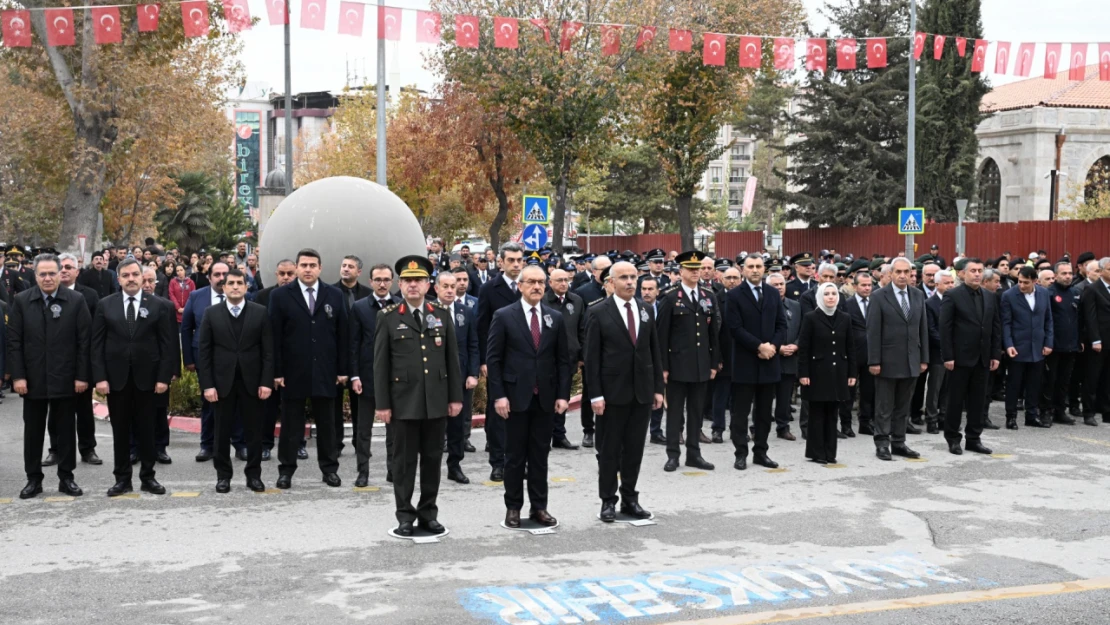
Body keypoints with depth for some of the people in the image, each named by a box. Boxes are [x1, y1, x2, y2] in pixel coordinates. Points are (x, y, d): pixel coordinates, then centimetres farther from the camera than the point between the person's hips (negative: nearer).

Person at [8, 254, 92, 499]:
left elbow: (84, 341, -3)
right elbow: (13, 341, 0)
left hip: (65, 379, -1)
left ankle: (66, 478, 16)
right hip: (32, 378, 1)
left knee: (66, 430, 7)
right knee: (33, 430, 9)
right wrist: (17, 376, -7)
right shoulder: (21, 301, 2)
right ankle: (33, 479, 18)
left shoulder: (76, 301, -1)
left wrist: (82, 375, -8)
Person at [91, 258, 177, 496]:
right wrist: (100, 377, -7)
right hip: (115, 377, 1)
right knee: (120, 430, 7)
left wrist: (164, 377, -9)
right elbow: (97, 344, 1)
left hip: (146, 377, -1)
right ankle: (122, 479, 15)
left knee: (147, 429, 7)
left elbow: (167, 345, -2)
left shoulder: (160, 306, 0)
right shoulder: (105, 305, 3)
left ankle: (148, 477, 17)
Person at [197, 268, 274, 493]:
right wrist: (207, 385, -7)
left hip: (252, 381, 0)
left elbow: (268, 350, 0)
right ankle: (223, 475, 16)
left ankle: (254, 474, 14)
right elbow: (204, 353, 1)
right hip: (223, 381, 0)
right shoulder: (212, 315, 3)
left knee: (254, 430, 5)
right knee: (222, 431, 6)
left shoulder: (261, 313, 2)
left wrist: (266, 382, -8)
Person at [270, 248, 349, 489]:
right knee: (291, 424, 6)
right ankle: (286, 470, 15)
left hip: (325, 372, 2)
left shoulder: (335, 295, 5)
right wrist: (277, 371, -8)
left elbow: (342, 335, 5)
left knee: (326, 423, 10)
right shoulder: (281, 296, -1)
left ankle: (330, 468, 19)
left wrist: (342, 369, 1)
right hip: (293, 372, -2)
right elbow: (275, 336, -3)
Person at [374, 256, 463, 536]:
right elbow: (381, 364, -2)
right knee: (405, 460, 4)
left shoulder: (442, 316, 8)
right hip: (404, 401, -2)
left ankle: (429, 513, 18)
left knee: (433, 459, 8)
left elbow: (452, 359, 9)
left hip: (437, 401, 3)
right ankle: (405, 515, 13)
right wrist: (382, 403, -6)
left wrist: (456, 397, 4)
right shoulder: (388, 318, 0)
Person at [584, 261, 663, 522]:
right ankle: (608, 501, 15)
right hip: (613, 391, -4)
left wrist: (658, 388, 6)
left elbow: (654, 352, 11)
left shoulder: (645, 311, 8)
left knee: (635, 449, 10)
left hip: (642, 392, 4)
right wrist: (595, 395, -12)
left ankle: (630, 499, 20)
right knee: (609, 450, 5)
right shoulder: (599, 313, -6)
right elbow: (592, 357, -8)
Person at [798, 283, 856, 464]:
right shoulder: (811, 318, -4)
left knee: (832, 414, 7)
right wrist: (803, 373, -11)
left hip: (838, 373, 3)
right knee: (817, 414, 2)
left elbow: (850, 347, 9)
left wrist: (852, 373, 5)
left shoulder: (845, 318, 7)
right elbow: (803, 348, -6)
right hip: (818, 372, -3)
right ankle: (816, 453, 9)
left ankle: (830, 452, 13)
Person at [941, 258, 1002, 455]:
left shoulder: (991, 296, 10)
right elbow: (945, 328, -10)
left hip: (982, 357, 5)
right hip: (960, 357, -5)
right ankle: (953, 438, 13)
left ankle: (974, 438, 17)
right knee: (956, 400, 3)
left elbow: (996, 326, 11)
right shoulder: (952, 296, -7)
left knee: (978, 400, 8)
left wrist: (996, 354, 5)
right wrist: (948, 356, -14)